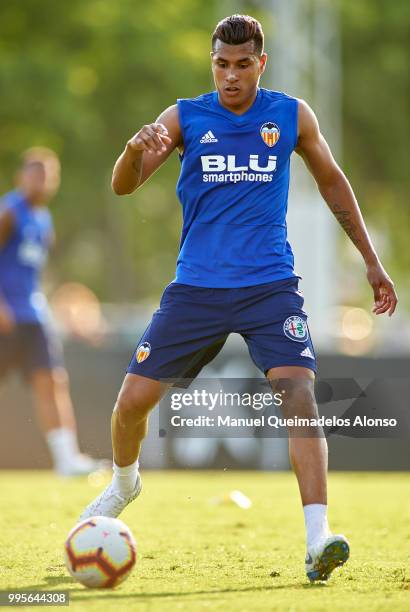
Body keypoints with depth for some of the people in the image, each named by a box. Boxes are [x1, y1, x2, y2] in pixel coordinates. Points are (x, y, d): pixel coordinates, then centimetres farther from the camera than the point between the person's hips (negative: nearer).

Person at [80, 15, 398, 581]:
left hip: (270, 285, -1)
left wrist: (372, 261, 16)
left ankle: (318, 540, -23)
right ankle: (124, 483, 34)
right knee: (134, 398, 0)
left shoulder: (292, 116, 3)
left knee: (299, 395, -20)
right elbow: (123, 186, -7)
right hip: (197, 287, 1)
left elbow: (332, 182, 17)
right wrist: (136, 149, -31)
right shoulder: (184, 118, 0)